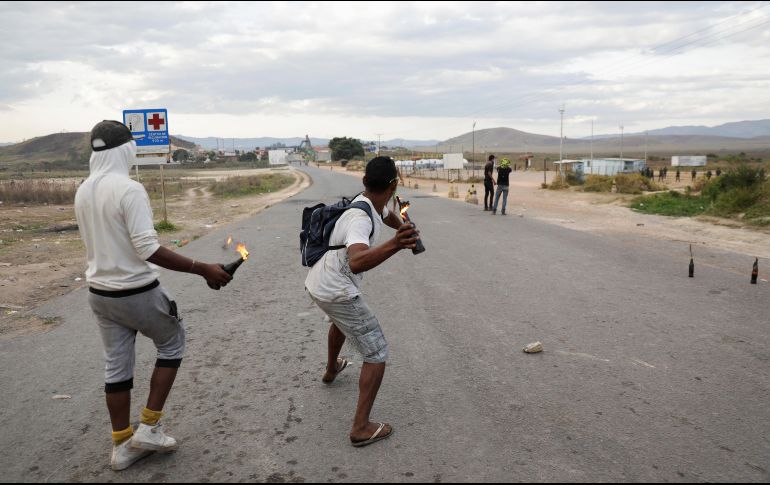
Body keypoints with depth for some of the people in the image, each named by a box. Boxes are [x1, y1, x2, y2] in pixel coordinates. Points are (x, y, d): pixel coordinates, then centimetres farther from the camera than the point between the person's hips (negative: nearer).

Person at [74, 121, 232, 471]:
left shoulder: (83, 192, 5)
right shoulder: (129, 189, -20)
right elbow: (149, 249, -26)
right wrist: (203, 269, -24)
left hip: (99, 293, 7)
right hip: (136, 293, -7)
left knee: (116, 365, 15)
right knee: (172, 343, 15)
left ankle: (122, 446, 26)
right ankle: (149, 428, 15)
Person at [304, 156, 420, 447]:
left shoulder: (371, 204, -1)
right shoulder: (360, 218, -29)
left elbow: (388, 215, 25)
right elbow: (357, 262, -49)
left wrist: (406, 233, 40)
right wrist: (394, 246, -63)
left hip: (316, 284, 10)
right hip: (337, 292, -10)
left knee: (340, 321, 39)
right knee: (377, 355, -4)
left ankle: (331, 370, 64)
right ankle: (361, 428, -2)